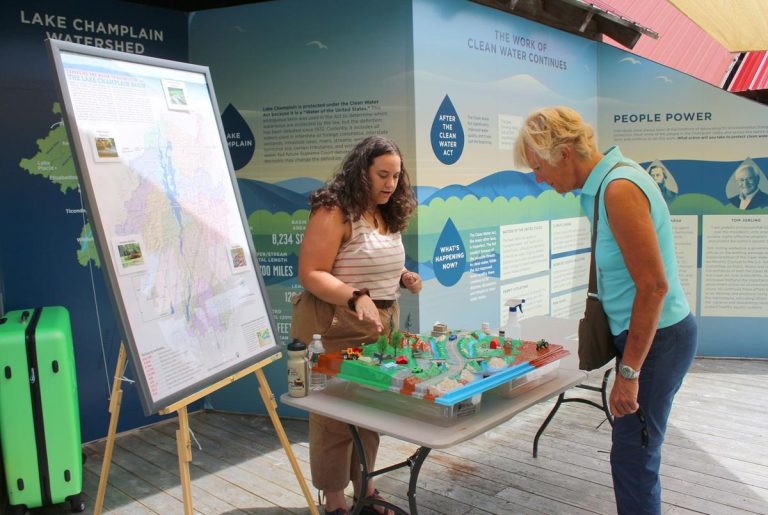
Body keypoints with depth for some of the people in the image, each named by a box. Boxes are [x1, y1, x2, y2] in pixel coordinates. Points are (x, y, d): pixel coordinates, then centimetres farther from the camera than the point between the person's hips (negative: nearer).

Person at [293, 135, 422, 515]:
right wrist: (356, 297, -33)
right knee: (336, 415, 2)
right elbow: (311, 275, -20)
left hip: (381, 325, 8)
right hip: (338, 329, -8)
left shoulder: (387, 215, 12)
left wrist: (402, 277, 2)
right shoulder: (334, 212, -15)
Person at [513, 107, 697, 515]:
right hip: (642, 332, 9)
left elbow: (654, 286, -23)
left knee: (633, 455, -1)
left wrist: (628, 371, -19)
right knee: (635, 449, 17)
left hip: (656, 336, -9)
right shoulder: (604, 182, 8)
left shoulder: (620, 190, -21)